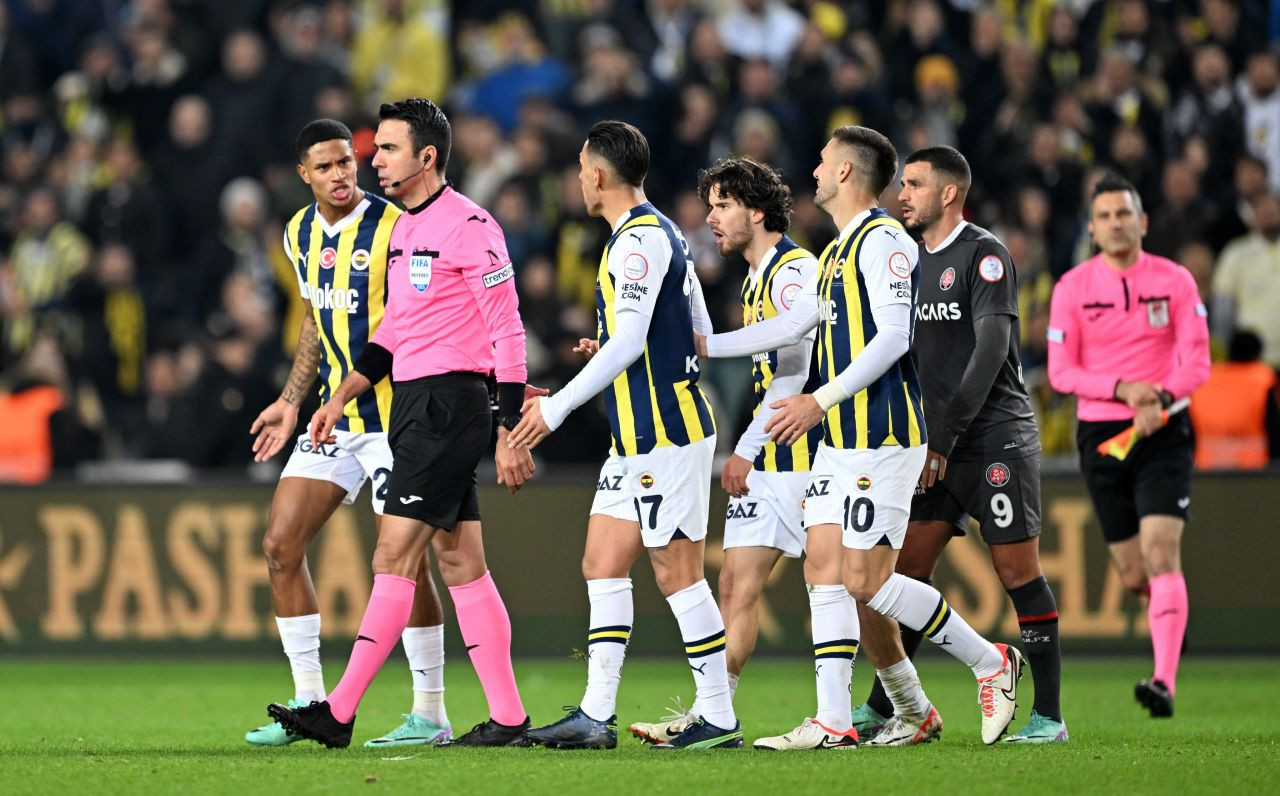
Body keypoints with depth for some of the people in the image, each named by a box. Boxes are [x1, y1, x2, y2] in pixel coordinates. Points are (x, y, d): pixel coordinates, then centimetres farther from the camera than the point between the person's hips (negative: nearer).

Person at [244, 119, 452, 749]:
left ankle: (431, 714, 2)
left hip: (392, 416, -7)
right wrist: (290, 401, 19)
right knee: (280, 544, 2)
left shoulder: (392, 228, -14)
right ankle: (309, 702, 11)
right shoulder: (301, 233, 8)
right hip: (332, 418, 7)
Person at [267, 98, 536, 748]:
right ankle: (508, 716, 8)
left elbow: (508, 333, -13)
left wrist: (512, 434, -16)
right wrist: (341, 399, 16)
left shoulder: (468, 226, -12)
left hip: (449, 405, -10)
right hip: (412, 404, 10)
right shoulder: (403, 228, 16)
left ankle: (339, 713, -12)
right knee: (460, 563, 7)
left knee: (394, 556, -10)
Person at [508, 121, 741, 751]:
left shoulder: (640, 239, -15)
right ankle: (596, 715, 9)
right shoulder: (663, 235, 16)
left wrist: (557, 407, -15)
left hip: (665, 436, -10)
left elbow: (627, 342, -20)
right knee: (603, 563, 9)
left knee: (677, 573, -6)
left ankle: (719, 720, -2)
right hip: (638, 438, 10)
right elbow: (700, 333, 20)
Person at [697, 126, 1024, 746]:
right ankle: (912, 710, 9)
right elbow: (794, 324, 25)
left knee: (865, 582, -13)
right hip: (839, 440, 10)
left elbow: (893, 335, -20)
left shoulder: (882, 241, -11)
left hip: (882, 438, -10)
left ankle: (991, 663, 1)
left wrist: (822, 400, -24)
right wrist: (704, 345, 24)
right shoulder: (836, 251, 19)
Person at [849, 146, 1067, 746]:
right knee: (907, 568, 3)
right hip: (940, 448, 7)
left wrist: (944, 437, -18)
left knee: (1018, 572, -6)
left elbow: (991, 348, -16)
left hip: (996, 438, -7)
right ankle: (882, 708, 9)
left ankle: (1049, 716, -3)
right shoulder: (911, 262, 15)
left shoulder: (984, 255, -9)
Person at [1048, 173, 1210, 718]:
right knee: (1134, 576, 5)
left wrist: (1160, 399, -20)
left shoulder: (1175, 281, 1)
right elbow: (1061, 371, -1)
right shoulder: (1071, 288, 1)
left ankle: (1165, 683, -23)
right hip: (1101, 434, 2)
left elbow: (1197, 361, -2)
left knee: (1161, 552, -18)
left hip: (1163, 432, -2)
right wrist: (1121, 388, -17)